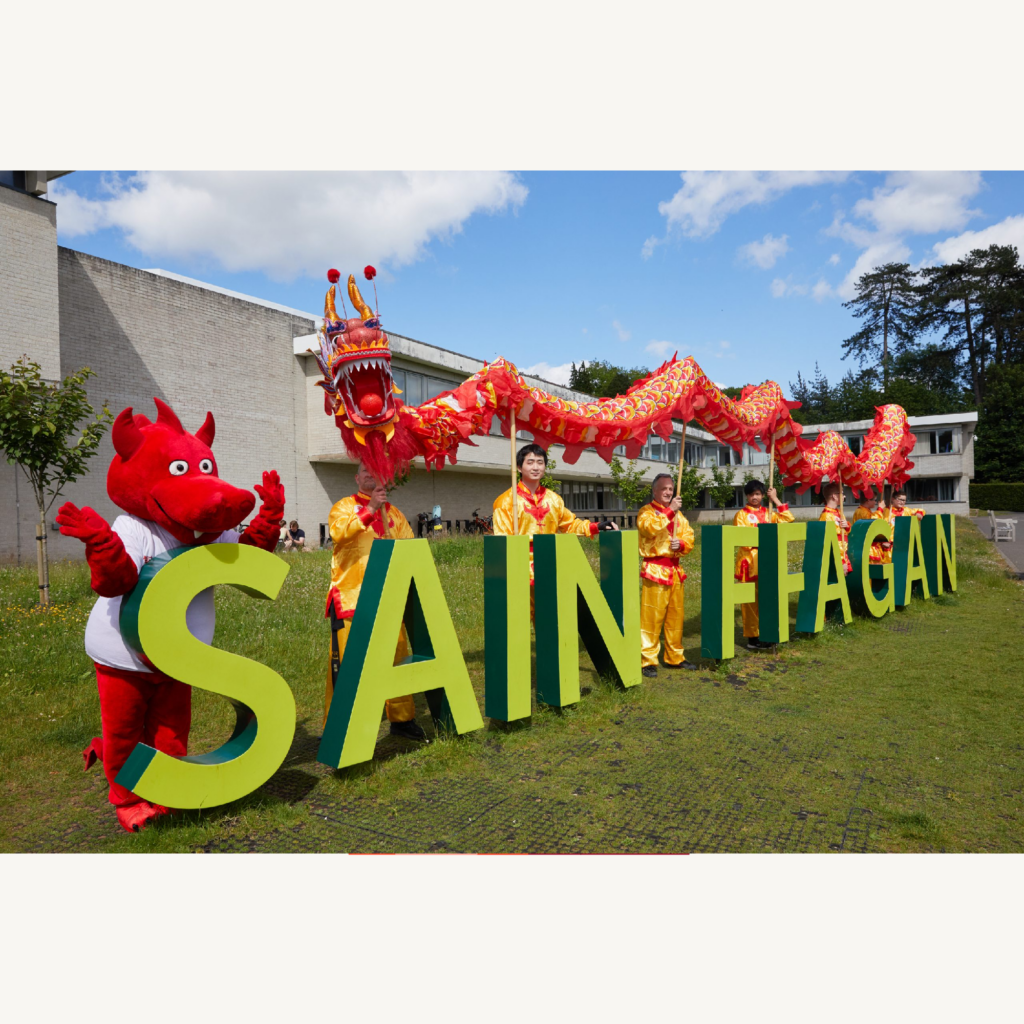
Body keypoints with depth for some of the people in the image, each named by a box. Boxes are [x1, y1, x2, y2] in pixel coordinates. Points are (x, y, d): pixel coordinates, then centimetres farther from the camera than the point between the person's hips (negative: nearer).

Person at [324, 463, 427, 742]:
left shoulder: (393, 512, 16)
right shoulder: (345, 506, 3)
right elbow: (338, 531, -18)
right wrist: (370, 509, -23)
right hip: (350, 594, -4)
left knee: (397, 656, 8)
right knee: (345, 660, -5)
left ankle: (401, 719, 22)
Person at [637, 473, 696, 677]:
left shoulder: (678, 513, 17)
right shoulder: (646, 511, -2)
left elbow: (690, 537, 12)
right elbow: (651, 528, -22)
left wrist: (681, 543, -9)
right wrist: (670, 511, -21)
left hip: (675, 570, 6)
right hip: (655, 570, -6)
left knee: (676, 616, 12)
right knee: (652, 616, -7)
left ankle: (675, 657, 23)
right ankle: (648, 661, -1)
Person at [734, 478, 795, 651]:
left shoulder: (768, 513, 15)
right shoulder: (741, 514, -1)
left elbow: (788, 518, 4)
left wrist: (775, 499, 4)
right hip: (749, 561, -5)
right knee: (751, 601, -3)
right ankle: (752, 638, 2)